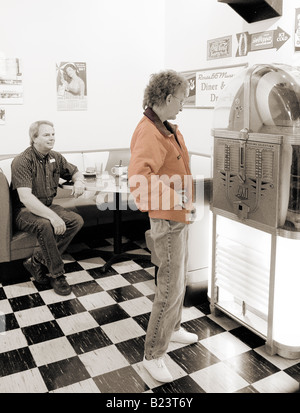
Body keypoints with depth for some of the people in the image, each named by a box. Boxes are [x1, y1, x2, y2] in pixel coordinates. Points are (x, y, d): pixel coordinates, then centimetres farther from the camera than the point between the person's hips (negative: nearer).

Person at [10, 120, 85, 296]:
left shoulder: (55, 157, 5)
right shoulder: (22, 161, -18)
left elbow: (75, 172, 21)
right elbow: (25, 197, -29)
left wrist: (79, 182, -5)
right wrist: (52, 216, -37)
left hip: (47, 207, 7)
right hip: (24, 211, -7)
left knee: (77, 220, -17)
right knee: (45, 225, -37)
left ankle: (37, 261, -14)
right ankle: (57, 274, -19)